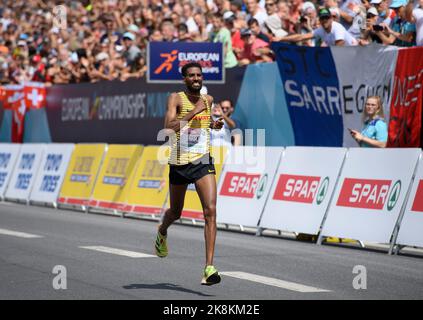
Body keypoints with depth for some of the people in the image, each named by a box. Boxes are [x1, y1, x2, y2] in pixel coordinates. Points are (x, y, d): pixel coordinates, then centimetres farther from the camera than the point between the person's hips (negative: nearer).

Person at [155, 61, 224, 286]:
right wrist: (194, 111, -26)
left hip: (203, 162, 2)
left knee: (210, 211, -16)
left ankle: (209, 268, -19)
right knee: (175, 212, 16)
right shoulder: (176, 98, -7)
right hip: (179, 163, -2)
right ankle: (162, 232, 54)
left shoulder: (208, 99, 9)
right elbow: (169, 127, -24)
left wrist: (214, 124, 11)